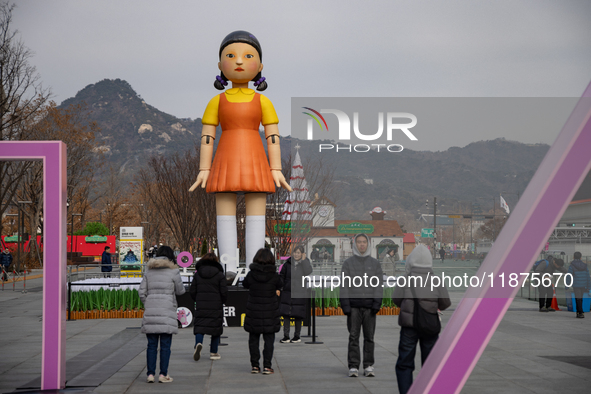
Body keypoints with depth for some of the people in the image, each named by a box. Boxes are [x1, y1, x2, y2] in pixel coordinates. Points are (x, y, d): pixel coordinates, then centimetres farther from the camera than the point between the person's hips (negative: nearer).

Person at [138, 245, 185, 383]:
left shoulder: (149, 271, 10)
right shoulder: (173, 271, -2)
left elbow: (142, 292, 6)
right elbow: (180, 291, 5)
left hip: (150, 312, 4)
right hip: (167, 312, -4)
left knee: (151, 345, 7)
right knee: (165, 345, 2)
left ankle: (150, 374, 5)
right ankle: (163, 374, 1)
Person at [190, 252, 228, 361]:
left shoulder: (197, 274, 5)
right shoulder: (219, 275, -1)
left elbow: (192, 291, 5)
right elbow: (224, 292, -4)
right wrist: (222, 301, 14)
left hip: (201, 306, 1)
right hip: (216, 306, -1)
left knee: (199, 326, 3)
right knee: (216, 327, 8)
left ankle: (198, 343, -26)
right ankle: (213, 352, 11)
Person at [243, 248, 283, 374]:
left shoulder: (251, 275, -10)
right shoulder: (274, 276, -12)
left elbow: (244, 284, 9)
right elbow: (280, 286, 5)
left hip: (253, 313, 1)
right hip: (270, 313, -1)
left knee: (253, 340, 12)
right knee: (269, 340, 7)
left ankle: (255, 365, 13)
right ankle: (267, 366, 3)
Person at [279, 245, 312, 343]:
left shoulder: (305, 263, 3)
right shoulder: (288, 263, 6)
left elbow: (308, 272, -17)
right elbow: (281, 276, 10)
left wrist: (303, 260, -15)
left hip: (300, 293, -2)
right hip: (287, 292, 2)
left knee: (298, 315, 2)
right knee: (286, 314, -1)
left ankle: (297, 336, 14)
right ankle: (286, 337, 5)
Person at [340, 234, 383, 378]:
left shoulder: (375, 263, 12)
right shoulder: (348, 263, 9)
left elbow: (379, 284, 7)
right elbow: (344, 285, 3)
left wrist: (377, 302, -6)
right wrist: (345, 304, -7)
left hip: (369, 305, 1)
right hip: (353, 305, -1)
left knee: (369, 337, 2)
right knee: (354, 337, -2)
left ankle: (368, 366, 7)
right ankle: (353, 366, 1)